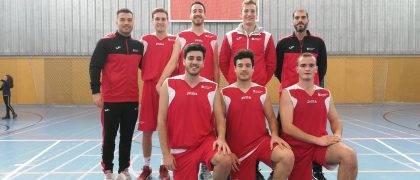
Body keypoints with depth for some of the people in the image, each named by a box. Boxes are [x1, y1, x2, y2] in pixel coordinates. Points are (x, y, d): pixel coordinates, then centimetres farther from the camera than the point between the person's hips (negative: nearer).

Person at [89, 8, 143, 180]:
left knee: (127, 137, 11)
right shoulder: (105, 42, -3)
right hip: (110, 99, -4)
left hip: (132, 100, 4)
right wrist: (96, 91, -14)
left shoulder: (139, 45, 10)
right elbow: (94, 67, -7)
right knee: (109, 137, 6)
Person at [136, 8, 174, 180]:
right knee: (147, 130, 4)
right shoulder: (145, 40, 7)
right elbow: (138, 63, 9)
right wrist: (149, 77, -2)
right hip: (149, 88, 1)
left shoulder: (175, 40, 5)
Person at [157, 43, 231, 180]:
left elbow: (219, 118, 3)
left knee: (225, 160, -28)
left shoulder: (212, 88, 1)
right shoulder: (169, 85, -2)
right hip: (180, 149, 0)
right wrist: (166, 153, -6)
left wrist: (221, 138, -18)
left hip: (206, 141, 0)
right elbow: (161, 120, -2)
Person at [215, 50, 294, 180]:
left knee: (288, 157, -24)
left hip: (262, 140, 1)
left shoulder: (262, 91, 5)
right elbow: (220, 124, -2)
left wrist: (274, 135, -12)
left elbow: (271, 118, 8)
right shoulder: (224, 93, -3)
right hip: (237, 147, -1)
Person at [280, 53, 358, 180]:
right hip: (297, 146, -2)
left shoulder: (326, 94, 9)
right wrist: (317, 140, -17)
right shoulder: (288, 93, -5)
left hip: (322, 144, 3)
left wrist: (337, 135, -8)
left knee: (349, 155, -25)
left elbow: (335, 120, 16)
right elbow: (287, 127, -13)